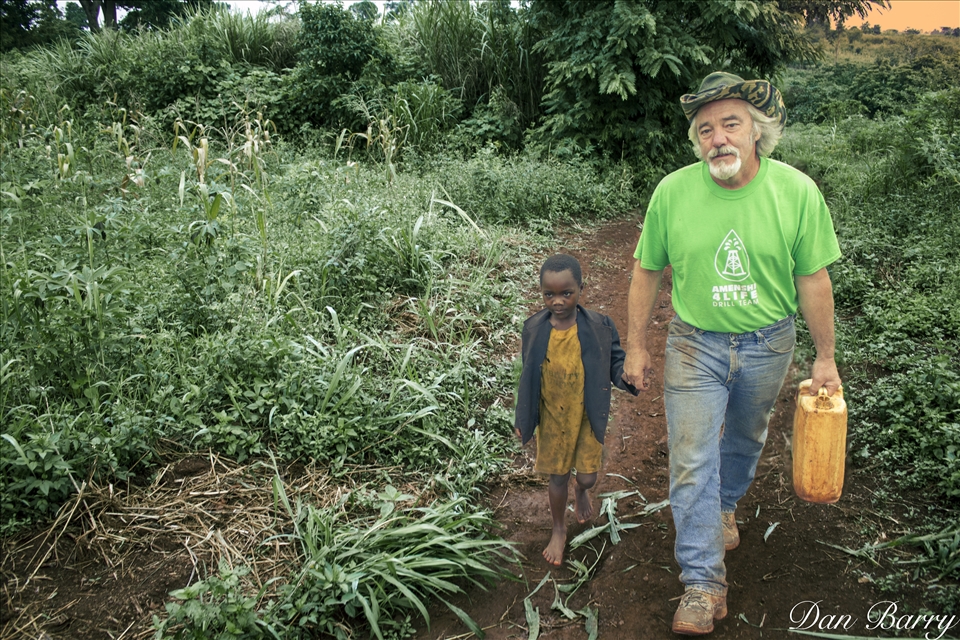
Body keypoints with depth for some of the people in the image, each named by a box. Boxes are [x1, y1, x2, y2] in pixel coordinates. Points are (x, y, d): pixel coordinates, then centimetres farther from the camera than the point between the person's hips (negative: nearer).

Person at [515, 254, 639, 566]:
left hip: (587, 418, 0)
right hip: (551, 419, 1)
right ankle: (559, 530, 38)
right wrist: (522, 420, 6)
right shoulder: (534, 329, -9)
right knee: (558, 478, 13)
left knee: (587, 477, 7)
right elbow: (528, 377, 1)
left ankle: (581, 491, 47)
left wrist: (628, 376, -28)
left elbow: (615, 362, -3)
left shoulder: (599, 326, -13)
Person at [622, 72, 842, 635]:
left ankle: (726, 505, 54)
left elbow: (813, 280, -5)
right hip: (696, 345, -1)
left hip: (767, 345, 1)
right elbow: (647, 272, -2)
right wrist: (636, 346, 2)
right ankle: (704, 583, 9)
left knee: (745, 439, 23)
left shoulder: (797, 191, -14)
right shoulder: (672, 192, -13)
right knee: (692, 459, -3)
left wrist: (826, 357, 0)